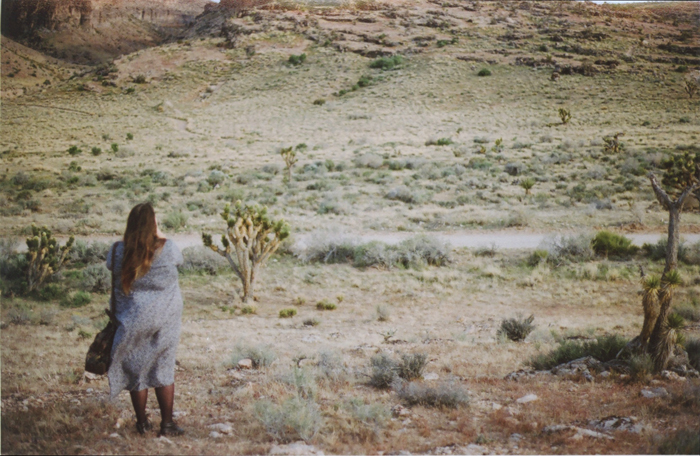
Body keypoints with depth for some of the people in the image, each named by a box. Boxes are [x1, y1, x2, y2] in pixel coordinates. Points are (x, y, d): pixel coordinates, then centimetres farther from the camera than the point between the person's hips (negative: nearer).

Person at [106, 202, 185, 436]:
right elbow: (179, 259, 9)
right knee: (164, 370, 10)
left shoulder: (118, 250, -10)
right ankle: (167, 423, 16)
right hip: (165, 319, -1)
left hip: (132, 319, 1)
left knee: (136, 370, 14)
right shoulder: (167, 248, -13)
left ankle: (142, 422, 23)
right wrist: (159, 235, 11)